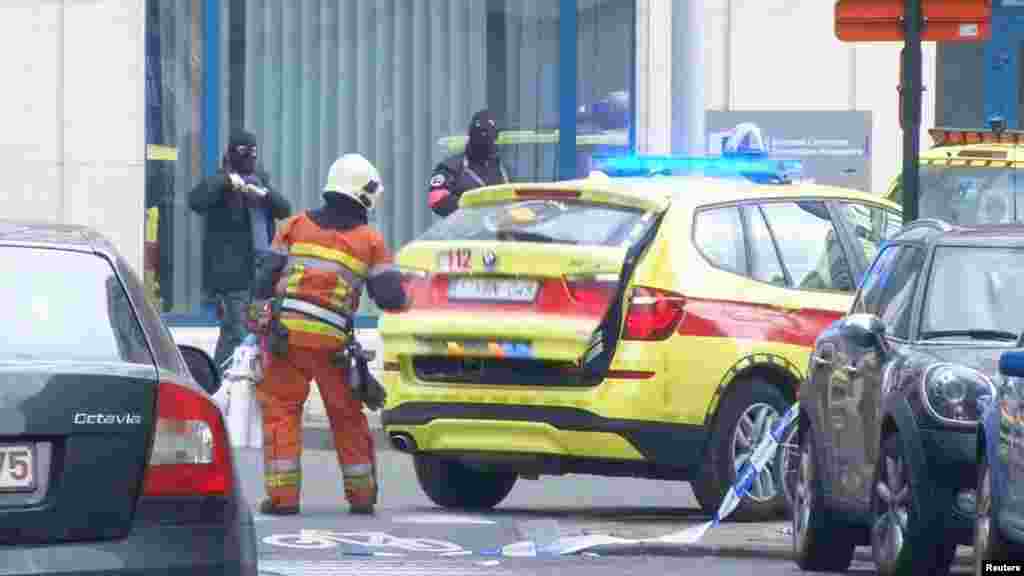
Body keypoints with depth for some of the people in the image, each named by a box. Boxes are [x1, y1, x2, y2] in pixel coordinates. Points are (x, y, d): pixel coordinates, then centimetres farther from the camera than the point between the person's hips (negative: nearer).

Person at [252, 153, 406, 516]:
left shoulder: (297, 225, 10)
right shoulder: (370, 241, 7)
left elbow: (267, 276, 6)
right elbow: (391, 298, 1)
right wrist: (399, 295, 23)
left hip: (285, 332, 0)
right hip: (331, 341, 0)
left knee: (280, 411, 6)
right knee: (347, 416, 16)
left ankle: (282, 494, -3)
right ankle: (361, 493, 24)